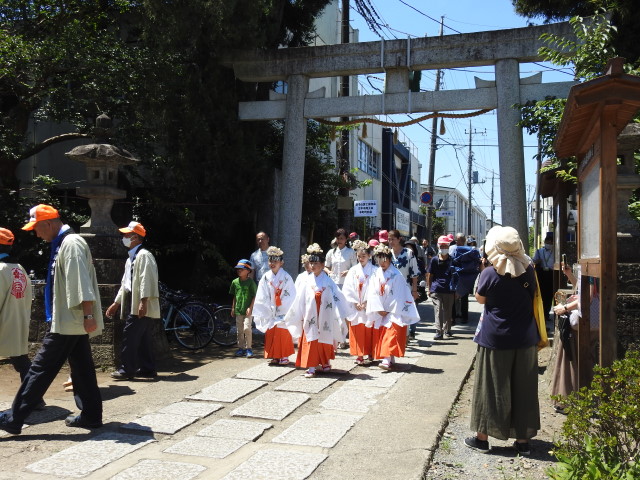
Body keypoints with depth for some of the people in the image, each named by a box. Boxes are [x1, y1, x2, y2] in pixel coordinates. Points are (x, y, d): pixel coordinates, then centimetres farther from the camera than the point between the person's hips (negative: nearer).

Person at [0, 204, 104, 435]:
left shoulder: (71, 244, -16)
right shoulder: (63, 244, 17)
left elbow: (81, 283, -23)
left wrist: (88, 315, -27)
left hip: (68, 322, -10)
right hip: (72, 321, 10)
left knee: (41, 368, -4)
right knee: (82, 369, 11)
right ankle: (91, 415, 16)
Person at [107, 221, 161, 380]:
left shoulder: (144, 255, -10)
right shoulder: (131, 259, 22)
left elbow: (146, 279, -19)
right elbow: (125, 283, 26)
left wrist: (143, 302, -25)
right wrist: (116, 303, 25)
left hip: (142, 307, -10)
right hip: (133, 305, 10)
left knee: (130, 335, -9)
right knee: (142, 338, 11)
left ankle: (127, 369, -4)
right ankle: (148, 369, 15)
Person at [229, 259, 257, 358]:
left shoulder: (250, 282, -6)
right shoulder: (235, 282, 7)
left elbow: (254, 296, -6)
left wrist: (250, 307, -13)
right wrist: (233, 308, 13)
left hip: (247, 310, -5)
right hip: (238, 310, 5)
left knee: (247, 328, -13)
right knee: (239, 330, 9)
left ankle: (248, 348, 0)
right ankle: (241, 348, 20)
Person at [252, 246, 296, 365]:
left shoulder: (286, 277, -8)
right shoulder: (266, 277, 2)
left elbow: (291, 296, -8)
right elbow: (262, 297, 4)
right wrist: (268, 310, -1)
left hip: (283, 313, -3)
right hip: (270, 313, 3)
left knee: (283, 334, 2)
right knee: (271, 334, 6)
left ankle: (284, 357, 12)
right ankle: (275, 357, 16)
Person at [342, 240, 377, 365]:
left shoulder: (374, 271, -1)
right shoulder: (353, 270, 5)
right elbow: (348, 289, 1)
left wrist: (367, 302, -13)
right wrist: (355, 303, -7)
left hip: (369, 306, -2)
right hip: (355, 307, 2)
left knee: (369, 330, 3)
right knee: (356, 331, 2)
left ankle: (370, 353, 17)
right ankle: (359, 355, 9)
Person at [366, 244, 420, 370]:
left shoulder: (396, 275, -11)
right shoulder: (376, 274, 4)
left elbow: (398, 296, -12)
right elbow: (373, 293, -1)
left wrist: (389, 311, -12)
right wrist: (379, 310, -10)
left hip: (394, 312, -6)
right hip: (380, 313, 6)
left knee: (391, 335, -13)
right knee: (381, 336, 8)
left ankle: (387, 360, -21)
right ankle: (390, 360, 17)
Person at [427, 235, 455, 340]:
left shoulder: (452, 260, 4)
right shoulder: (434, 260, 3)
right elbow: (429, 275, 8)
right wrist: (429, 288, 4)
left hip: (449, 290, 1)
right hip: (436, 290, -1)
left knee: (448, 311, 10)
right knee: (438, 310, -6)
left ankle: (447, 330, 25)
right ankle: (439, 332, -6)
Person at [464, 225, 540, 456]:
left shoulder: (490, 274, -13)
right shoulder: (529, 270, -2)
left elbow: (480, 299, 2)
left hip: (495, 339, -3)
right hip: (525, 339, 3)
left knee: (491, 387, 7)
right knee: (523, 388, 11)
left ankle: (482, 436, 16)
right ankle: (523, 439, 19)